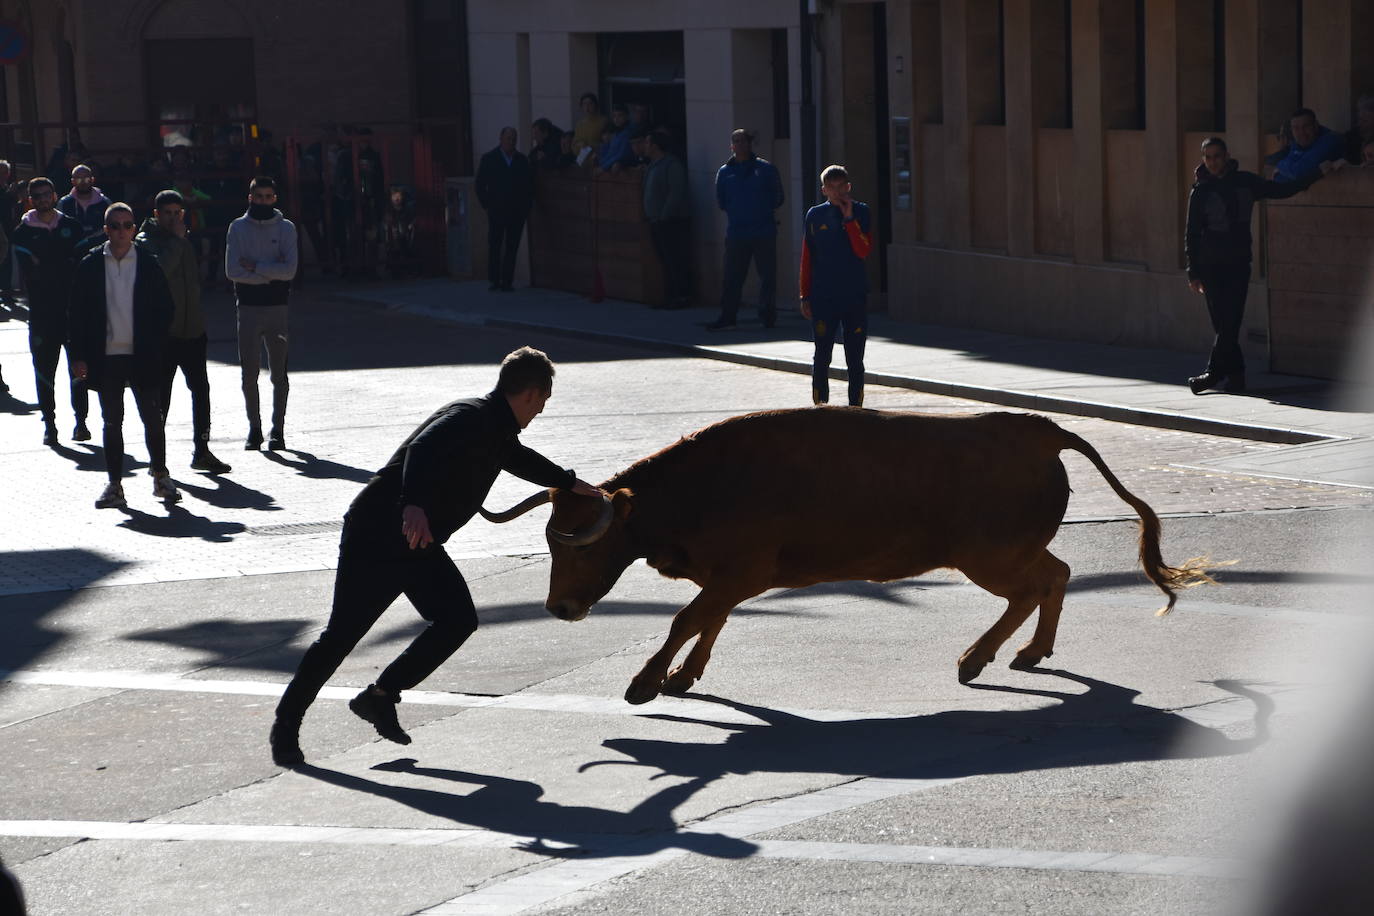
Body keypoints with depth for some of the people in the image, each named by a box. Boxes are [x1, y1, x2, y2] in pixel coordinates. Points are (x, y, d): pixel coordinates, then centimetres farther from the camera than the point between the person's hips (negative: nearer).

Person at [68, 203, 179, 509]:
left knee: (152, 418, 3)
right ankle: (114, 485, 11)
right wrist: (80, 355, -3)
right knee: (112, 422, 6)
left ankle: (160, 475, 19)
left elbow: (165, 308, 4)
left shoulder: (149, 263, 2)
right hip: (106, 357, 1)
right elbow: (78, 312, 3)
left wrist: (156, 350, -4)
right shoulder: (90, 265, 2)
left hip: (142, 357, -1)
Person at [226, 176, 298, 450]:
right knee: (249, 374, 0)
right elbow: (232, 271, -7)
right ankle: (254, 428, 10)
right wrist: (271, 274, -10)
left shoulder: (285, 228, 4)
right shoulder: (238, 228, 5)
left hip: (277, 307, 0)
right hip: (248, 307, 0)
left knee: (279, 374, 2)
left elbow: (289, 270, -8)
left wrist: (255, 267, -11)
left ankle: (277, 429, 10)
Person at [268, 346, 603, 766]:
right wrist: (414, 506, -53)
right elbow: (423, 451, -37)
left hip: (419, 543, 9)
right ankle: (286, 724, 8)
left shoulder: (499, 432, 14)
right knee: (342, 634, -5)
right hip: (375, 535, -9)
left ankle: (380, 698, 6)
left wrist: (573, 484, 50)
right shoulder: (471, 418, -18)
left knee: (458, 620, -4)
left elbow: (521, 460, 38)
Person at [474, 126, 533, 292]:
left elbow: (529, 183, 14)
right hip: (496, 210, -1)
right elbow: (480, 184, 5)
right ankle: (495, 280, 6)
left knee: (512, 247, 0)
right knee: (494, 246, -1)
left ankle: (507, 281, 3)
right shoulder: (489, 159, 4)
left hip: (517, 210, 2)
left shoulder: (522, 160, 9)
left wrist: (527, 204, 4)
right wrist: (486, 204, -1)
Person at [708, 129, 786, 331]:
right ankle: (727, 316, 4)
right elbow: (721, 202, 13)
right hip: (736, 233, 2)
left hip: (764, 232, -2)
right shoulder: (725, 172, 10)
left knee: (767, 275, 1)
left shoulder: (765, 169, 3)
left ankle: (768, 314, 11)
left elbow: (777, 198, 6)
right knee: (731, 276, 0)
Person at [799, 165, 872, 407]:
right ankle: (820, 406, 7)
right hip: (823, 297, 0)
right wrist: (805, 296, 4)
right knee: (822, 356, 0)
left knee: (855, 358, 5)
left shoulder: (860, 212, 2)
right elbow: (807, 258, 6)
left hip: (855, 296, 0)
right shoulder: (815, 215, 3)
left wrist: (849, 218, -15)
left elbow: (864, 251, -11)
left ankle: (855, 406, 12)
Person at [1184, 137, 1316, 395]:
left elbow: (1280, 190, 19)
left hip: (1239, 264, 1)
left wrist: (1316, 175, 20)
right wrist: (1194, 272, 1)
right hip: (1211, 265, -1)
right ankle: (1236, 373, 5)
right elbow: (1192, 234, 5)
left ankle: (1214, 372, -6)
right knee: (1223, 323, -4)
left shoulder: (1245, 182, 7)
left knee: (1230, 322, -9)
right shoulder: (1200, 191, 3)